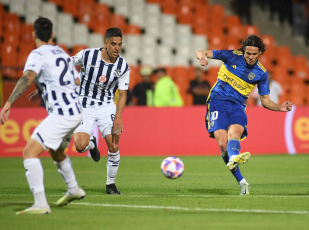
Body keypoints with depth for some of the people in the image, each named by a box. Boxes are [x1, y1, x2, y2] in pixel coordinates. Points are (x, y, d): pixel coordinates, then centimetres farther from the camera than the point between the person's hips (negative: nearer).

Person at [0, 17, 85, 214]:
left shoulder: (38, 55, -9)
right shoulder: (62, 53, 16)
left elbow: (28, 78, -28)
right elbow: (77, 81, 31)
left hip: (61, 115, -9)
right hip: (76, 111, 9)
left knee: (30, 152, -14)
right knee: (56, 151, 33)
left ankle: (41, 204, -25)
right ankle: (74, 190, 49)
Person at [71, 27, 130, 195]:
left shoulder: (123, 66, -7)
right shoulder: (87, 55, -13)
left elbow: (122, 94, -2)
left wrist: (118, 117, -15)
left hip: (107, 107, 1)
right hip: (84, 106, -1)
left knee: (114, 146, -10)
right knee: (80, 146, -19)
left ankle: (110, 184, 10)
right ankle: (92, 143, 21)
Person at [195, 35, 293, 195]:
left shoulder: (261, 73, 7)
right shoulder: (232, 56, 1)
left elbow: (265, 101, 15)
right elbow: (200, 53, 1)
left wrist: (279, 107, -6)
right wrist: (202, 57, -25)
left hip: (237, 106, 1)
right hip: (218, 101, -1)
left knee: (234, 131, -34)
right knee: (222, 143, -20)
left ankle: (233, 159, -65)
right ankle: (241, 182, -16)